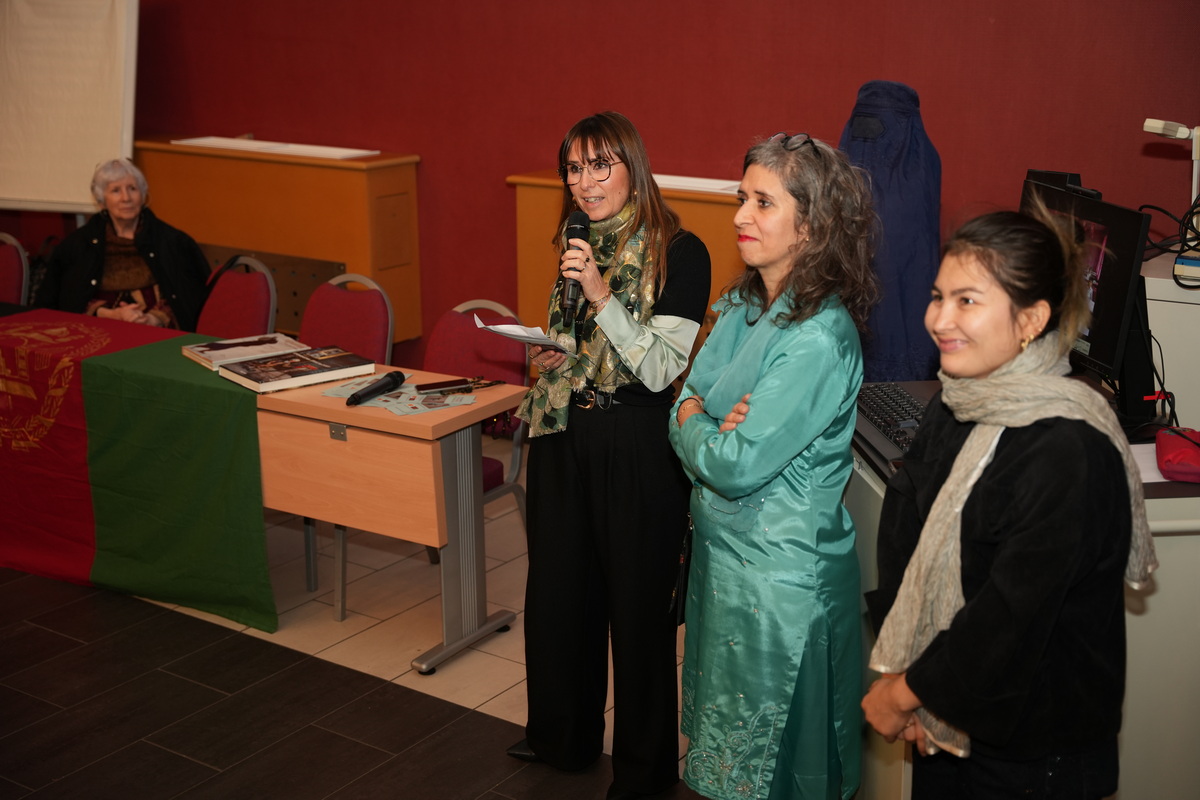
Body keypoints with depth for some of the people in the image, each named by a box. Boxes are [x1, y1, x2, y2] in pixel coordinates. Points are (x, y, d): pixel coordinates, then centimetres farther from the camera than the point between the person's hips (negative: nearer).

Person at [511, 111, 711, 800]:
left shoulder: (679, 253, -13)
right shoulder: (581, 244, 8)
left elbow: (659, 369, -17)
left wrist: (602, 295, -26)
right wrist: (554, 357, 0)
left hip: (639, 446, -7)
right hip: (569, 435, 7)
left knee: (638, 604, 6)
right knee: (558, 591, 17)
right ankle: (564, 736, 39)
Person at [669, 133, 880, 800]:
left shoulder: (818, 339, -24)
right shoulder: (745, 307, 3)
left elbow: (738, 466, -25)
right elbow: (686, 402, 6)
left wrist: (694, 423, -7)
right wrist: (708, 423, -16)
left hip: (779, 570, -8)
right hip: (725, 548, 8)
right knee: (724, 742, 24)